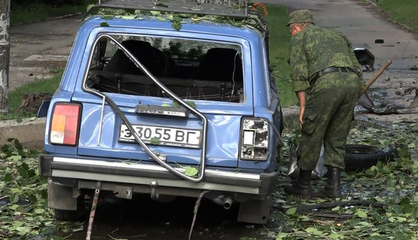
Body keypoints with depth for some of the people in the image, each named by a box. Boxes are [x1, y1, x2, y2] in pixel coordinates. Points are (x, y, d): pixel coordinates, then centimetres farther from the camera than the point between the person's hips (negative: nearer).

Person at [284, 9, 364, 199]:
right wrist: (350, 102, 29)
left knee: (312, 135, 7)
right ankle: (333, 186, 12)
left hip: (327, 82, -6)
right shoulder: (336, 35, 34)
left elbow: (299, 73, 2)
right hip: (353, 82, 6)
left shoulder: (298, 38, 17)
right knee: (336, 139, 16)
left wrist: (303, 106, 1)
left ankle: (303, 185, 16)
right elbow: (357, 68, 28)